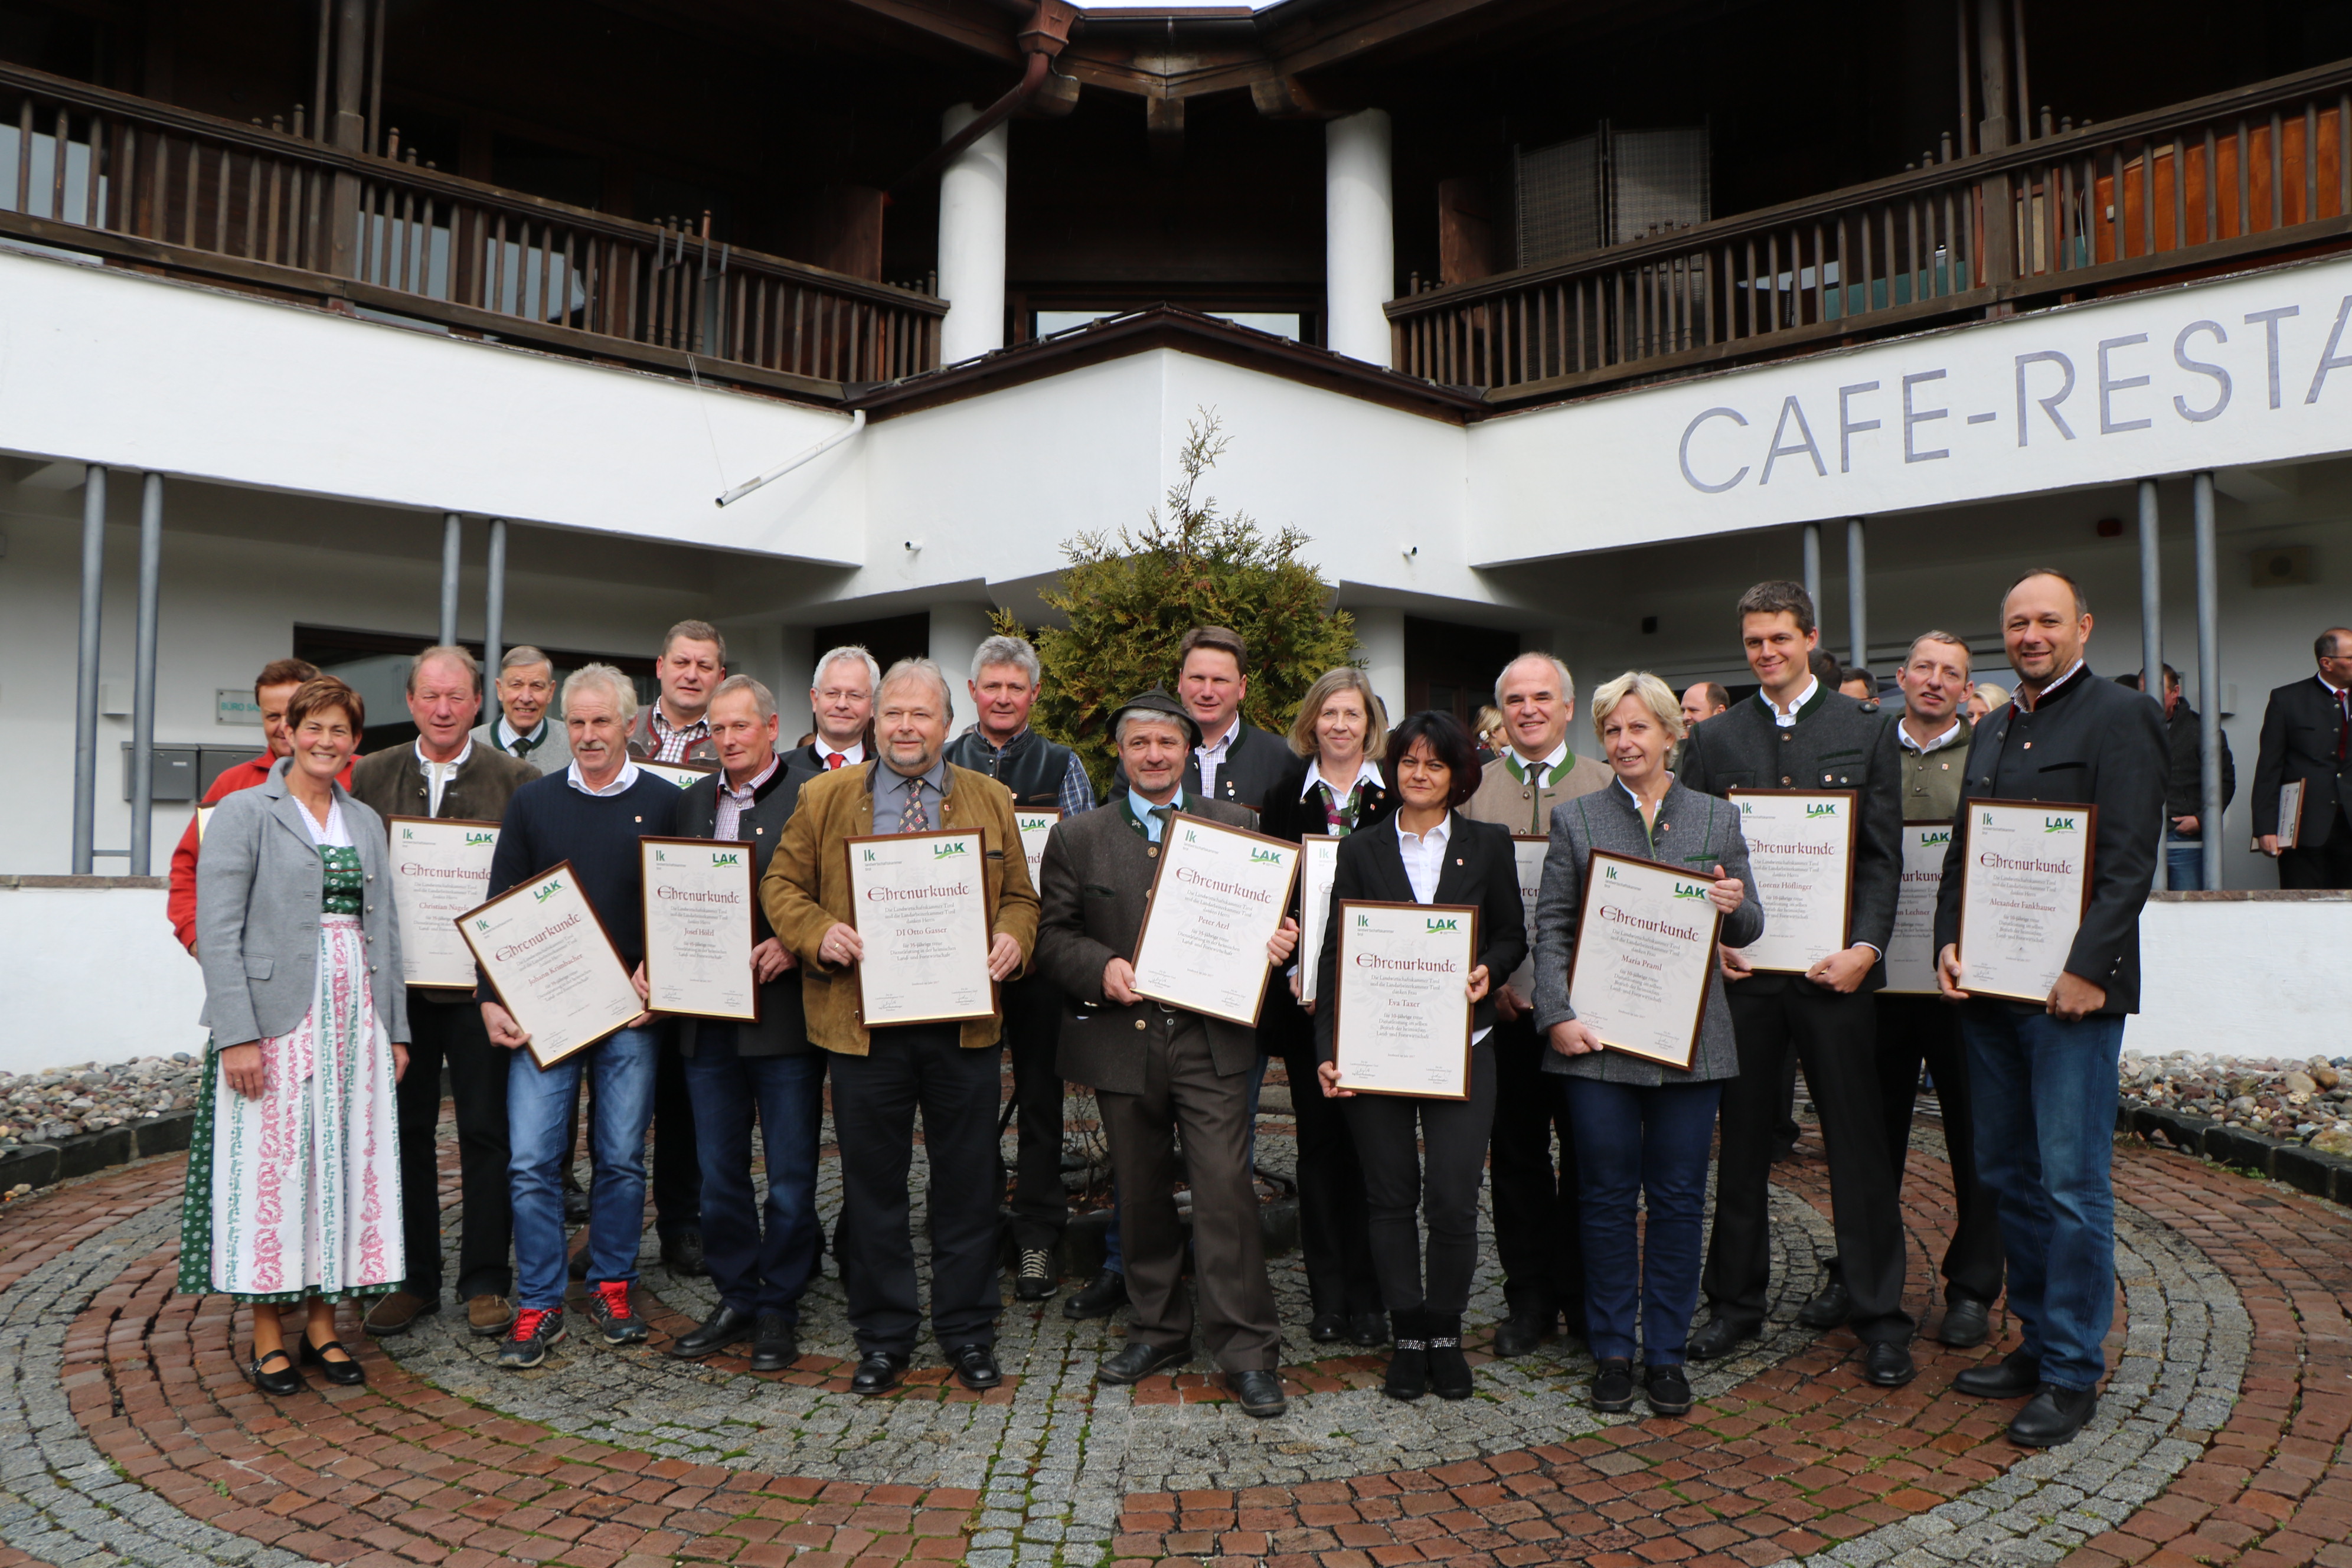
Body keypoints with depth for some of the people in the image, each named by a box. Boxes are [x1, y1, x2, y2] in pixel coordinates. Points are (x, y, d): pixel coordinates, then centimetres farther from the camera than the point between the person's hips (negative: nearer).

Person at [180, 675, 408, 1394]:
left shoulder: (366, 822, 15)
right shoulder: (244, 812, -2)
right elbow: (218, 930, -8)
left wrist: (395, 1028, 11)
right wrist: (237, 1033, -16)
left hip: (356, 1018, 5)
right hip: (276, 1018, -5)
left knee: (346, 1166, 6)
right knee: (271, 1168, -1)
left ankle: (323, 1326, 18)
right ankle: (268, 1336, 12)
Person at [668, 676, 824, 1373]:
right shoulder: (693, 801, 13)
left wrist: (794, 944, -20)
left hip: (784, 1013, -5)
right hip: (708, 1017, 5)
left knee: (791, 1176, 4)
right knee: (718, 1172, 13)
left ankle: (779, 1308, 17)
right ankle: (736, 1299, 27)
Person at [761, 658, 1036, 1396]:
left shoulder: (990, 801, 9)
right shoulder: (825, 798, 6)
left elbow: (1020, 895, 10)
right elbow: (782, 884, 7)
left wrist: (1013, 940, -11)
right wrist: (817, 933, -12)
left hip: (964, 1021, 1)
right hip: (864, 1020, 0)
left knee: (968, 1181, 7)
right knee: (873, 1183, 8)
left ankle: (968, 1332, 22)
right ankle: (883, 1336, 22)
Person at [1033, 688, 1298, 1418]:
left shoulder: (1236, 826, 7)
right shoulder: (1076, 837, 8)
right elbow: (1053, 934, 5)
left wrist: (1277, 942, -12)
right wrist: (1102, 968, -13)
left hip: (1211, 1039, -2)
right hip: (1122, 1042, 2)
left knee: (1225, 1188, -8)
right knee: (1141, 1194, 12)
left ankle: (1246, 1350, 2)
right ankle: (1157, 1331, 28)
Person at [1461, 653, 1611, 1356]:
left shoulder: (1609, 786, 5)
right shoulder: (1474, 789, 7)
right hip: (1504, 1001, 1)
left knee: (1587, 1153, 7)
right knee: (1516, 1153, 8)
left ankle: (1586, 1297, 21)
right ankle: (1529, 1297, 21)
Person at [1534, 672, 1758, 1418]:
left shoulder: (1717, 817, 10)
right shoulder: (1575, 819, 7)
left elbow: (1747, 929, 11)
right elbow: (1551, 929, 4)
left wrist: (1736, 906, -13)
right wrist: (1557, 1015, -8)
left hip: (1689, 1039, 1)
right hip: (1598, 1038, -1)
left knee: (1679, 1198, 5)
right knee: (1606, 1197, 5)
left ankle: (1668, 1351, 18)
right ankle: (1613, 1350, 18)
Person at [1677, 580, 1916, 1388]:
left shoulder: (1866, 730, 5)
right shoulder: (1713, 739, 9)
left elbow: (1883, 855, 1)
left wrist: (1864, 948, -12)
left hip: (1833, 966, -1)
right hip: (1742, 966, 2)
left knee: (1857, 1139, 4)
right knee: (1741, 1138, 9)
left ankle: (1877, 1314, 16)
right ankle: (1735, 1299, 22)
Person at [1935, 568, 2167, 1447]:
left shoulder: (2119, 717, -5)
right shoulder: (1991, 731, 17)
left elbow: (2129, 861, -13)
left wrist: (2086, 969, -19)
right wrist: (1949, 943, 5)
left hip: (2071, 988, -7)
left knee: (2072, 1183, -3)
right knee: (2005, 1174, 12)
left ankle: (2072, 1372, 8)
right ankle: (2038, 1338, 25)